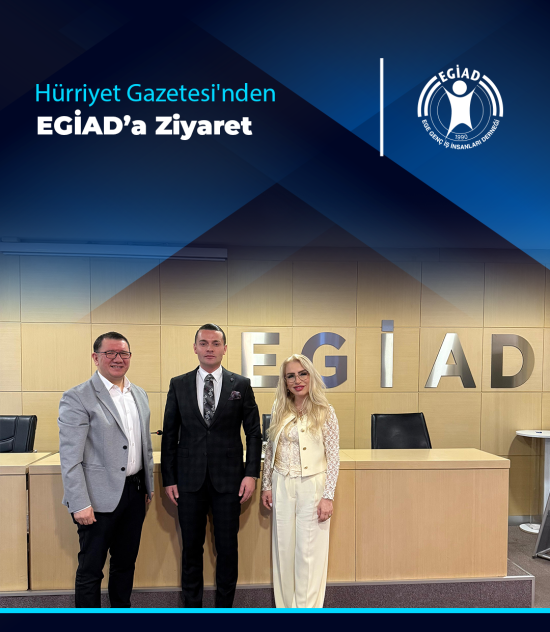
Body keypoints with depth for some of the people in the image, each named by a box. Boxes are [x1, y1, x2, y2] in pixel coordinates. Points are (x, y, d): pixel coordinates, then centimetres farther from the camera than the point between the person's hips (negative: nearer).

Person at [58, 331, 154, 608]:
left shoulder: (139, 395, 8)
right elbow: (70, 458, -14)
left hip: (134, 492, 6)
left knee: (126, 562, 19)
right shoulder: (77, 398, -12)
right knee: (90, 569, 8)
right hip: (100, 497, -6)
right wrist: (80, 504, -16)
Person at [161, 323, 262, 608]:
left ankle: (224, 607, 28)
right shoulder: (178, 384, 3)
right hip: (189, 478, 1)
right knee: (191, 547, 12)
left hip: (228, 478, -1)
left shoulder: (241, 384, 0)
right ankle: (192, 607, 30)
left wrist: (251, 474, -5)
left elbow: (253, 432, 2)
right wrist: (169, 478, 1)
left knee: (227, 548, 8)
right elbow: (169, 435, 5)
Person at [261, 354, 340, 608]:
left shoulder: (325, 412, -8)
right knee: (283, 548, 12)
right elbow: (270, 451, 11)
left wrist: (328, 496, -10)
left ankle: (307, 607, 21)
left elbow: (333, 457, -7)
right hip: (282, 486, 4)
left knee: (309, 551, 3)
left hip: (312, 487, -3)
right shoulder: (279, 411, 3)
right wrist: (266, 486, 9)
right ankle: (285, 605, 30)